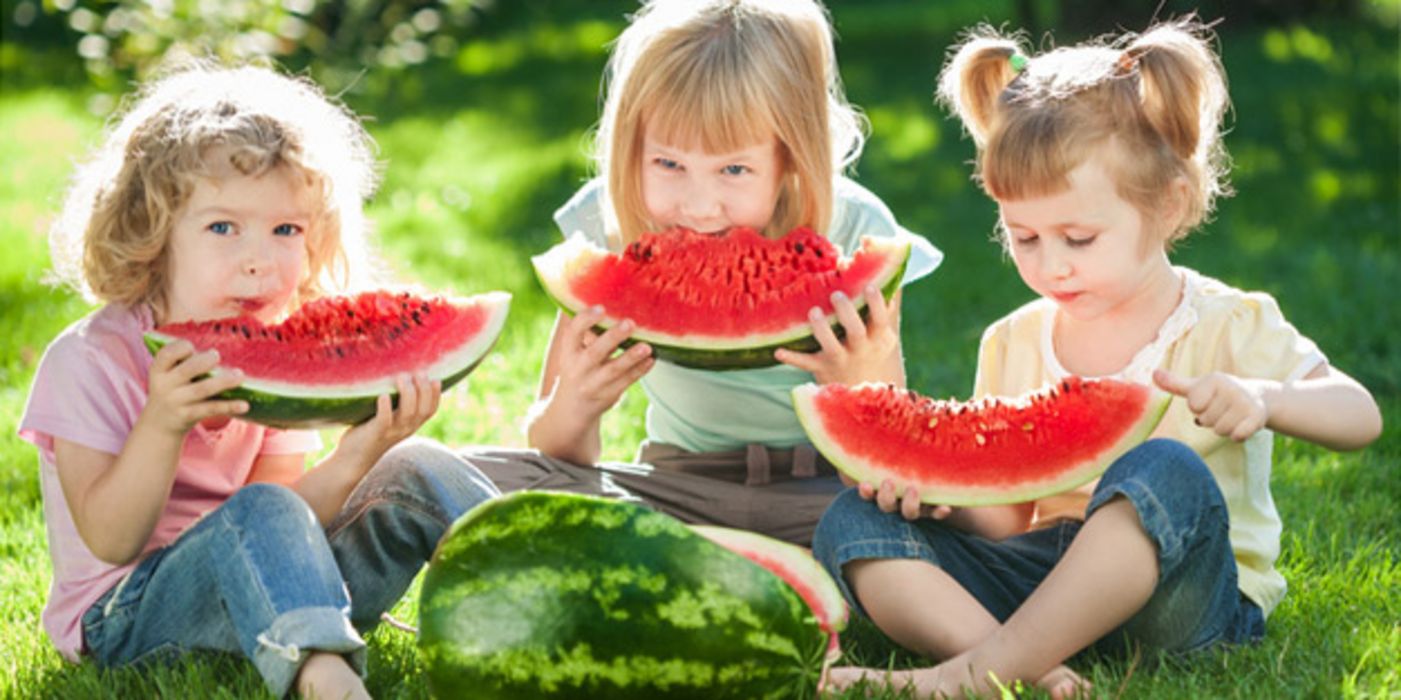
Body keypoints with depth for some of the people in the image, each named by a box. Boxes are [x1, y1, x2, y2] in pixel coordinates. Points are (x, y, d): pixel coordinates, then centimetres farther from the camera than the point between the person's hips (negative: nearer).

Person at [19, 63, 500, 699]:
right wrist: (162, 425, -34)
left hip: (271, 599, 6)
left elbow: (289, 531, -6)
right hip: (126, 617, -6)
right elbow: (110, 542, -20)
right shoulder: (91, 360, -13)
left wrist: (354, 460, -24)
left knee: (417, 472, -6)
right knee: (258, 515, -36)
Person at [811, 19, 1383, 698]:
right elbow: (1006, 518, 9)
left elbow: (1361, 417, -7)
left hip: (1182, 593, -4)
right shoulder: (1011, 345, 11)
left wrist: (1262, 398, -27)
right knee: (854, 523, -14)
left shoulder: (1231, 327, 0)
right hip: (1043, 578, 4)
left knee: (1168, 471, -37)